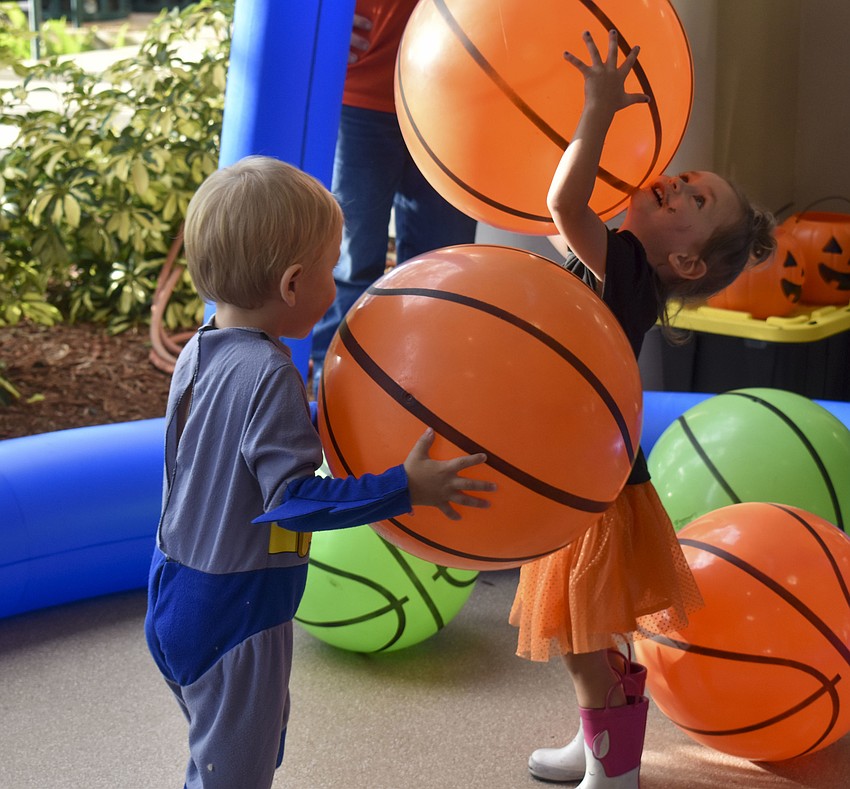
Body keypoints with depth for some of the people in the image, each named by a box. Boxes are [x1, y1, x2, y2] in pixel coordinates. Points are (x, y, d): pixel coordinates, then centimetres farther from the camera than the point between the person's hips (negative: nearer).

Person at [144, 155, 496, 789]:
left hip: (177, 595, 9)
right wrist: (405, 489, -26)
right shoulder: (268, 374, -25)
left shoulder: (201, 351, 4)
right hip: (235, 615, -9)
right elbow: (294, 497, -28)